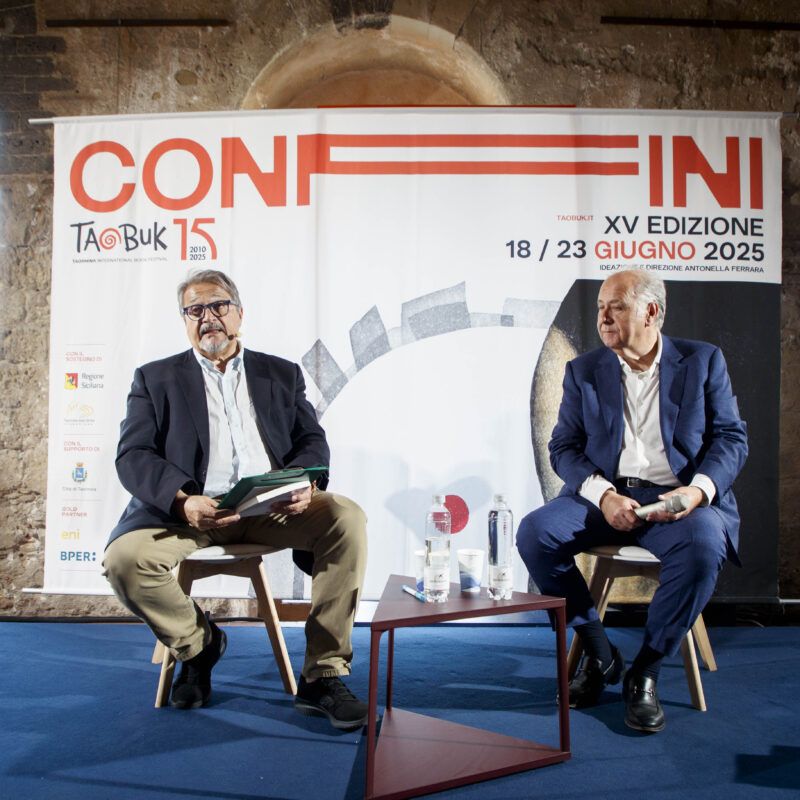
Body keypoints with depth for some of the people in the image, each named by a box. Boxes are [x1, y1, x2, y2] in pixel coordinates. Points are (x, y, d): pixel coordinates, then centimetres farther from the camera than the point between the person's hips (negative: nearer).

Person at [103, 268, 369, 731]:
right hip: (190, 509, 0)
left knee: (347, 519, -25)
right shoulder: (156, 379, 14)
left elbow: (312, 440, 11)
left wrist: (304, 484, -14)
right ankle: (198, 642, 5)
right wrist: (183, 501, -20)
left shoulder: (282, 374, 20)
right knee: (125, 558, -28)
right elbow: (133, 456, 1)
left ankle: (322, 676, -14)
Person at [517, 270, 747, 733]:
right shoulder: (583, 371, 11)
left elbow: (731, 437, 4)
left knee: (703, 542, -35)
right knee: (534, 533, -23)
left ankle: (645, 670, -12)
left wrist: (699, 488, -17)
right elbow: (564, 447, 5)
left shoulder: (703, 361, 8)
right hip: (605, 497, 2)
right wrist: (602, 495, -15)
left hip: (678, 498, -1)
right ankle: (600, 654, -3)